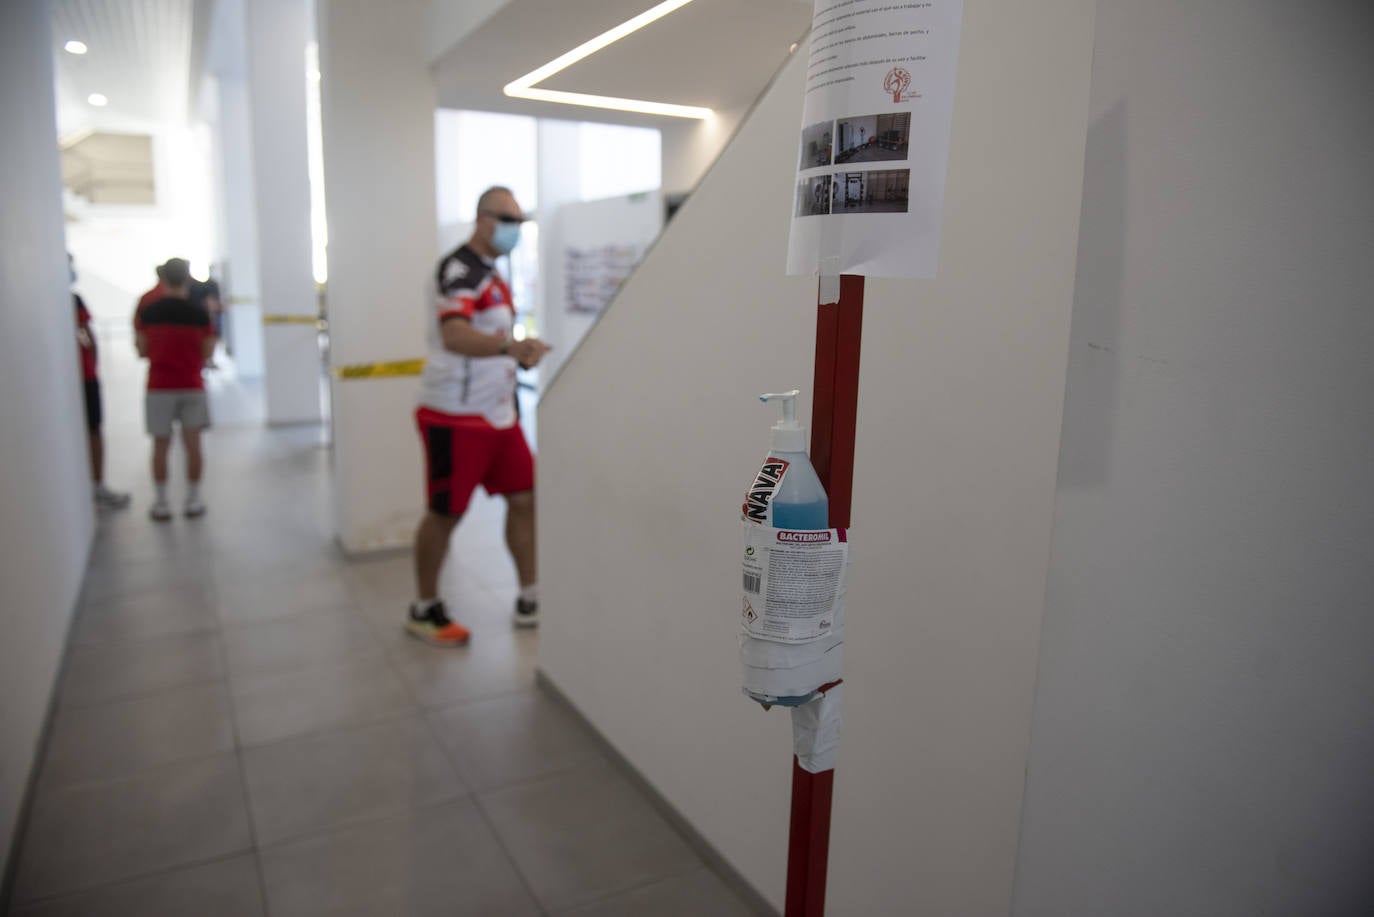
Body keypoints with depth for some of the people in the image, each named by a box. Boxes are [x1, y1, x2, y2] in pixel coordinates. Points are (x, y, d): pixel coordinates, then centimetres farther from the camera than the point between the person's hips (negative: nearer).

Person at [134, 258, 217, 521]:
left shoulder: (146, 313, -4)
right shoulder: (199, 314, -5)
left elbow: (142, 351, 1)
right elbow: (208, 353, -1)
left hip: (159, 387, 0)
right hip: (192, 386, 0)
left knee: (161, 445, 7)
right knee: (193, 444, 5)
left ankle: (161, 504, 13)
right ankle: (193, 501, 11)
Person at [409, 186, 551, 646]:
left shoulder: (492, 274, 15)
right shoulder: (459, 268, -15)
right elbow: (454, 336, -32)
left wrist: (519, 356, 12)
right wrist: (511, 345, -47)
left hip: (498, 413, 9)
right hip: (456, 416, -9)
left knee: (524, 497, 9)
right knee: (445, 513, 1)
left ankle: (529, 602, 20)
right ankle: (424, 610, 18)